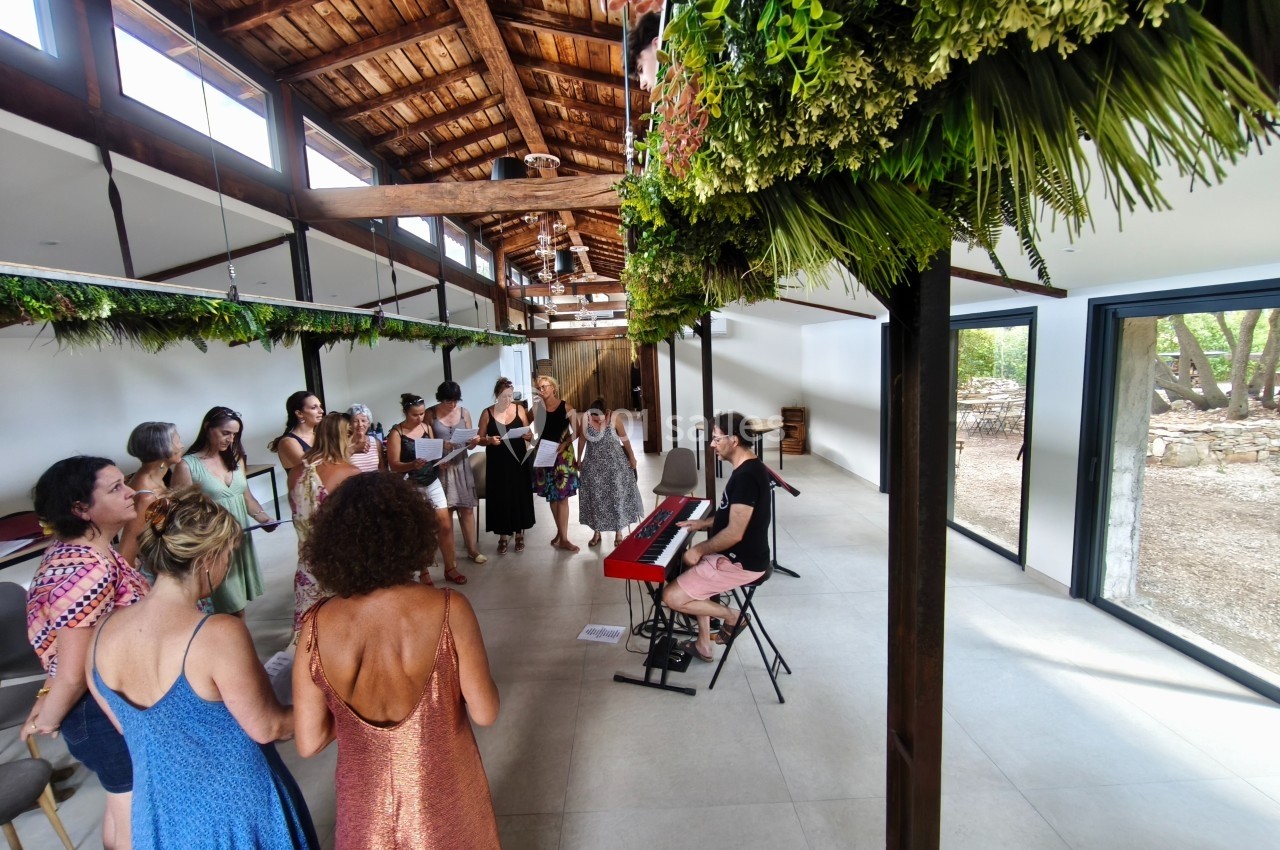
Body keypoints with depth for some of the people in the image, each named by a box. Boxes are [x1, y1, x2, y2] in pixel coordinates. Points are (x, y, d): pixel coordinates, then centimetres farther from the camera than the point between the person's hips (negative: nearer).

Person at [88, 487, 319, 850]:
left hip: (160, 810, 6)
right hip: (233, 810, -5)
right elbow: (267, 728, -20)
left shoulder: (105, 630, -11)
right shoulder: (219, 634, -31)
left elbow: (127, 725, 5)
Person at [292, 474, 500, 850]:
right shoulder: (448, 610, -27)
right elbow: (485, 713, -18)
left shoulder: (317, 626, -19)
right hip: (441, 788, -1)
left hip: (366, 793, 2)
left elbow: (309, 743, -10)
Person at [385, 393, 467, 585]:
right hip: (410, 486, -4)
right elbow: (394, 465, -12)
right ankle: (423, 571, 20)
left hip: (432, 482, 5)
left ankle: (450, 568, 16)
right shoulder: (396, 433, -10)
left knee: (445, 525, 3)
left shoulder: (427, 427, 6)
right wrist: (412, 465, -31)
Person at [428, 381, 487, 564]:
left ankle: (472, 549, 14)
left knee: (467, 508, 5)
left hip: (461, 464, 2)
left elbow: (469, 444, 6)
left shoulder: (464, 412, 3)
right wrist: (440, 446, -23)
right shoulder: (431, 413, -5)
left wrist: (473, 442, -16)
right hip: (440, 466, -2)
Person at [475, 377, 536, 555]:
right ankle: (503, 536, 18)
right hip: (497, 463, -1)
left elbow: (529, 434, 8)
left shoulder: (520, 410, 1)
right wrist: (490, 440, -19)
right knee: (500, 498, 3)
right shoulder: (487, 413, -3)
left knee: (520, 496, 7)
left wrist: (529, 436, -14)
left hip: (518, 460, 1)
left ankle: (519, 534, 23)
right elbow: (480, 439, 1)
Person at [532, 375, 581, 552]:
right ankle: (561, 532, 25)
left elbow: (576, 432, -5)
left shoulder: (566, 407, -5)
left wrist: (565, 444, -18)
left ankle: (563, 538, 3)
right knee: (552, 496, 10)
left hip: (563, 455, -3)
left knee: (562, 496, -3)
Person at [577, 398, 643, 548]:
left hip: (614, 464, -1)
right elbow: (582, 439, 2)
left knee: (617, 495, 5)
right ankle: (597, 532, 25)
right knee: (594, 497, 9)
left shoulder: (614, 419, -17)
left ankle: (618, 532, 20)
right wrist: (579, 459, 9)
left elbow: (625, 440, -5)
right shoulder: (586, 418, -13)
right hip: (593, 465, 2)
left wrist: (632, 458, 4)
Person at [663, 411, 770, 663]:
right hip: (740, 555, 10)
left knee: (671, 597, -8)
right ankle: (703, 644, 29)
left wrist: (700, 550, -14)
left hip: (740, 563, -10)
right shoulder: (749, 467, 6)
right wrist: (703, 523, 15)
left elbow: (735, 533, -27)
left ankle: (732, 616, 8)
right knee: (692, 573, 29)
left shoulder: (746, 476, -26)